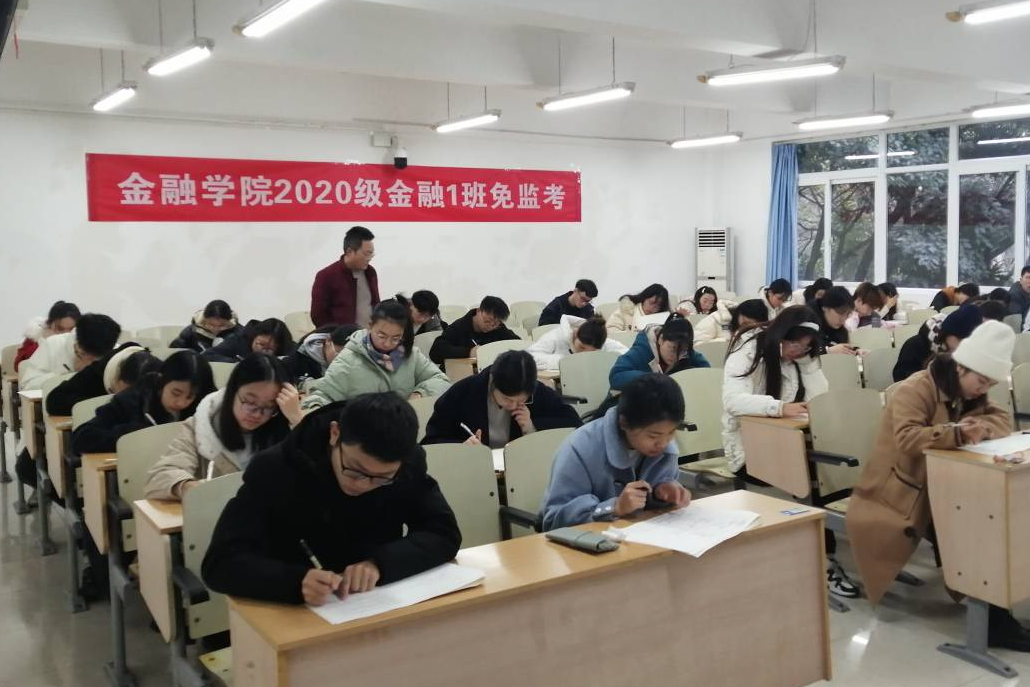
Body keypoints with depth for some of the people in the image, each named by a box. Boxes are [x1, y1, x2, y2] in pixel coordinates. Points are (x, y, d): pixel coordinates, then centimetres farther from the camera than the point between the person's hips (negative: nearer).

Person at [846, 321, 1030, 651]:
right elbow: (907, 438, -31)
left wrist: (980, 427, -20)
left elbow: (1003, 420, 1)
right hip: (897, 494, -8)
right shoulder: (915, 389, -17)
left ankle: (991, 614, -14)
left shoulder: (969, 395, 12)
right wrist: (956, 434, -43)